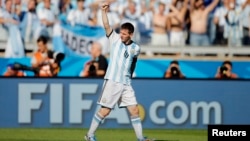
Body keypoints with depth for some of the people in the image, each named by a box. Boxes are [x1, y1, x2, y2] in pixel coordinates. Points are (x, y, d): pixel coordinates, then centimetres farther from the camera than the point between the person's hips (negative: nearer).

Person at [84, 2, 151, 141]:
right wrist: (104, 11, -24)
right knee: (105, 110, -4)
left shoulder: (136, 48, 7)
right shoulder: (115, 38, 1)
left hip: (126, 84, 3)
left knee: (135, 110, 1)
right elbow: (107, 26, -12)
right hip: (112, 81, -3)